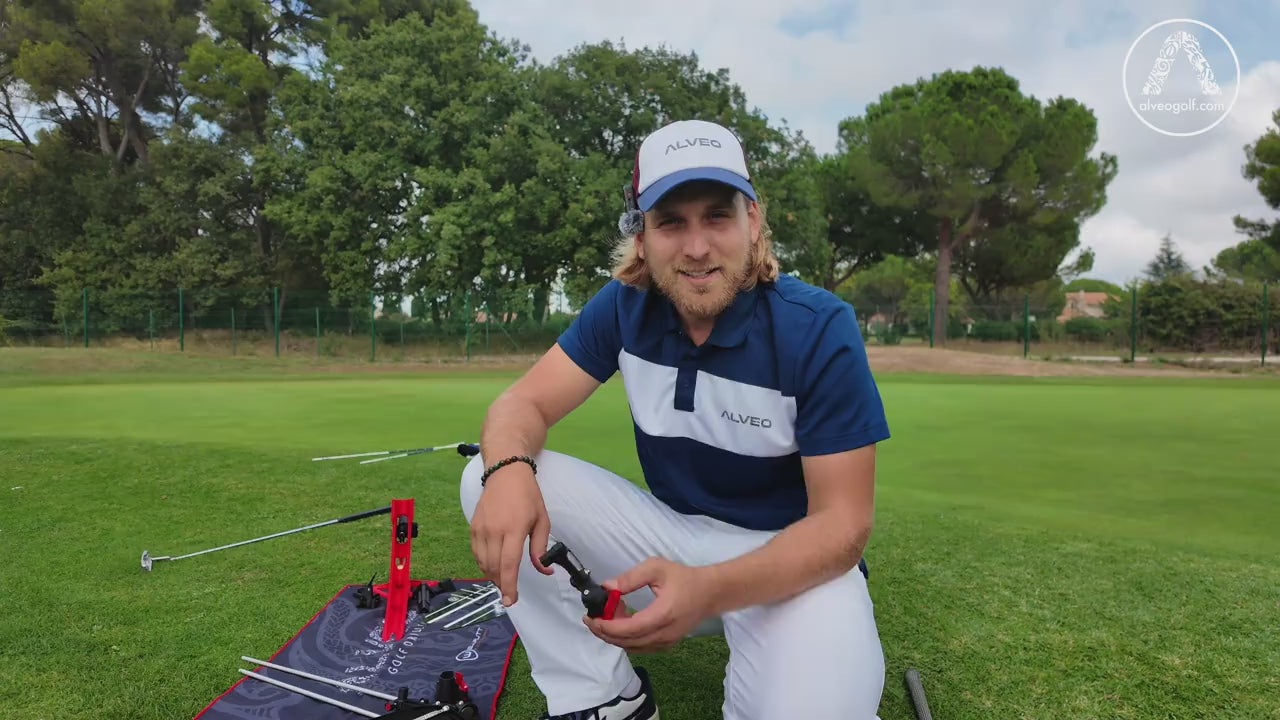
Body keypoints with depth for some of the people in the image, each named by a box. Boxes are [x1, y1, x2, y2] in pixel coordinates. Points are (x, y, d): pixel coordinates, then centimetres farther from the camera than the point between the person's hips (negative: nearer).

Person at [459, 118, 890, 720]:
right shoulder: (625, 308, -7)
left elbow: (841, 523, -20)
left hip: (787, 557, -4)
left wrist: (708, 589, -37)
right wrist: (509, 470, -35)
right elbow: (525, 402, -9)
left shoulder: (818, 329, -19)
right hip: (669, 531, 4)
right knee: (489, 479, -14)